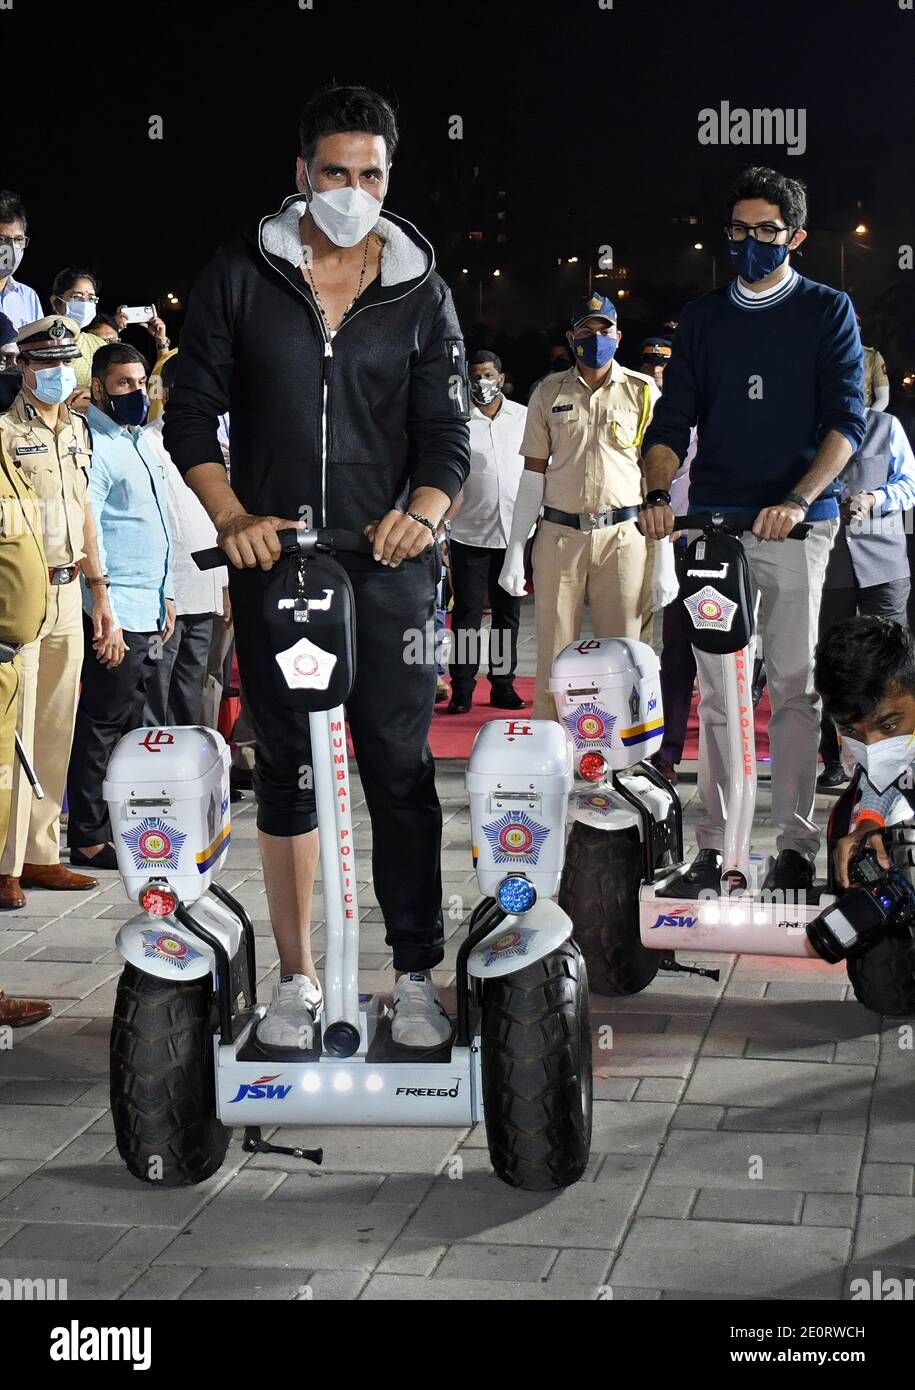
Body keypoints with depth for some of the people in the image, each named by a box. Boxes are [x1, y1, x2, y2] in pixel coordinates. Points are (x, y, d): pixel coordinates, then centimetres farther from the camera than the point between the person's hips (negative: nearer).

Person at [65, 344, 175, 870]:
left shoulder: (143, 442, 18)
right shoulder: (92, 445, -11)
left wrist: (167, 598, 21)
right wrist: (105, 615, -21)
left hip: (149, 612, 9)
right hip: (116, 614, -9)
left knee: (141, 726, 12)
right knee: (103, 726, -4)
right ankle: (89, 840, 2)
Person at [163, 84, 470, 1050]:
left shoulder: (421, 290, 8)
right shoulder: (240, 277, 5)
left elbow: (446, 431, 6)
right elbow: (191, 415, 5)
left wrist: (423, 512, -14)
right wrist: (232, 517, -11)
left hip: (388, 565, 0)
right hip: (273, 555, 1)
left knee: (400, 769, -3)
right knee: (284, 769, 6)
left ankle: (416, 976, 5)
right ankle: (296, 979, 15)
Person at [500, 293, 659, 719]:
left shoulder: (644, 392, 6)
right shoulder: (549, 393, 10)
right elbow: (533, 474, 12)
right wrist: (515, 551, 5)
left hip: (622, 535, -1)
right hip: (558, 535, 1)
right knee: (553, 658, 2)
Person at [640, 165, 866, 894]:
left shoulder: (827, 310, 7)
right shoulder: (703, 316, 16)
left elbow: (846, 419, -3)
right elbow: (672, 418, 10)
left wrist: (798, 499, -19)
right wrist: (658, 492, -10)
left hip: (797, 525, -3)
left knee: (795, 686, -2)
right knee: (717, 690, 2)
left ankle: (797, 842, 4)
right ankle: (715, 846, 5)